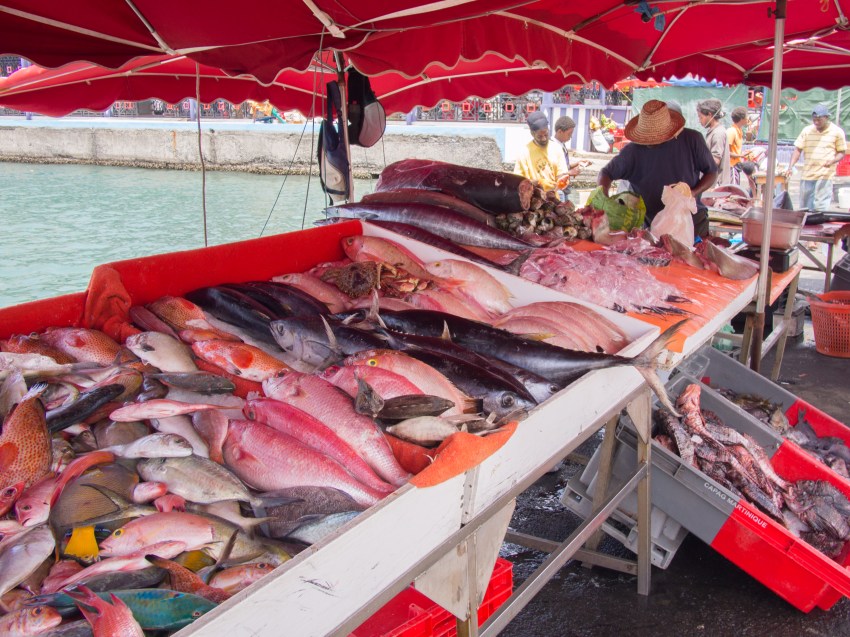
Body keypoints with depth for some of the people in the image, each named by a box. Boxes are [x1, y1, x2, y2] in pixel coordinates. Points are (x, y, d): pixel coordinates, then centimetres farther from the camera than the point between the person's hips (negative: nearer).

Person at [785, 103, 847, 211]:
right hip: (807, 175, 4)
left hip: (825, 176, -4)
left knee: (820, 208, -11)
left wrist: (832, 161, -16)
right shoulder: (807, 130, 8)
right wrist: (790, 166, -6)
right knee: (804, 208, 8)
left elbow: (841, 152, 5)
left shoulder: (837, 132, 1)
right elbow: (798, 149, 8)